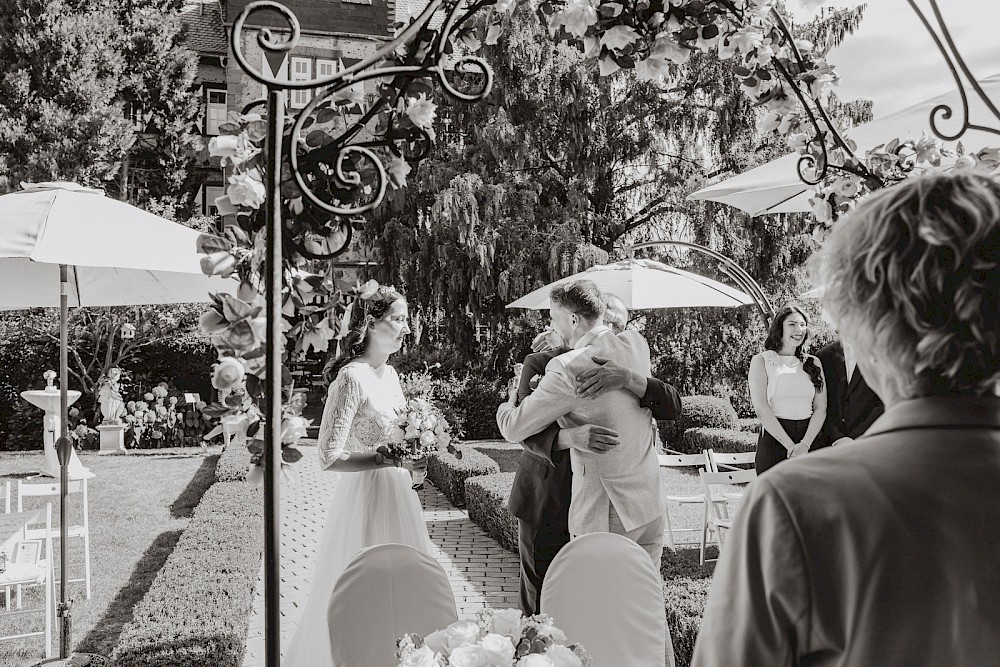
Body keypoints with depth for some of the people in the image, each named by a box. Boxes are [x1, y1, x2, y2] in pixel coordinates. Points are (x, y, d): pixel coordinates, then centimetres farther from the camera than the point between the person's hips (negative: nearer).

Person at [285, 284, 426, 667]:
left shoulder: (390, 373, 6)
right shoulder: (352, 377, -19)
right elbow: (329, 457, -23)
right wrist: (387, 459, -25)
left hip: (396, 492, 8)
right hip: (366, 495, -8)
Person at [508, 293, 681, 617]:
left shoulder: (625, 369, -1)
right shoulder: (540, 364, -9)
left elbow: (672, 407, -17)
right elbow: (527, 432, -20)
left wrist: (628, 378, -35)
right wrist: (571, 436, -41)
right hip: (546, 503, -2)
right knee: (540, 603, 8)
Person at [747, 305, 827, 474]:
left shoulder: (813, 363, 13)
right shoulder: (761, 360, 3)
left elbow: (821, 409, 4)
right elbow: (761, 408, -8)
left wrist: (805, 443, -11)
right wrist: (790, 445, -14)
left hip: (810, 439, 3)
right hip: (773, 440, -3)